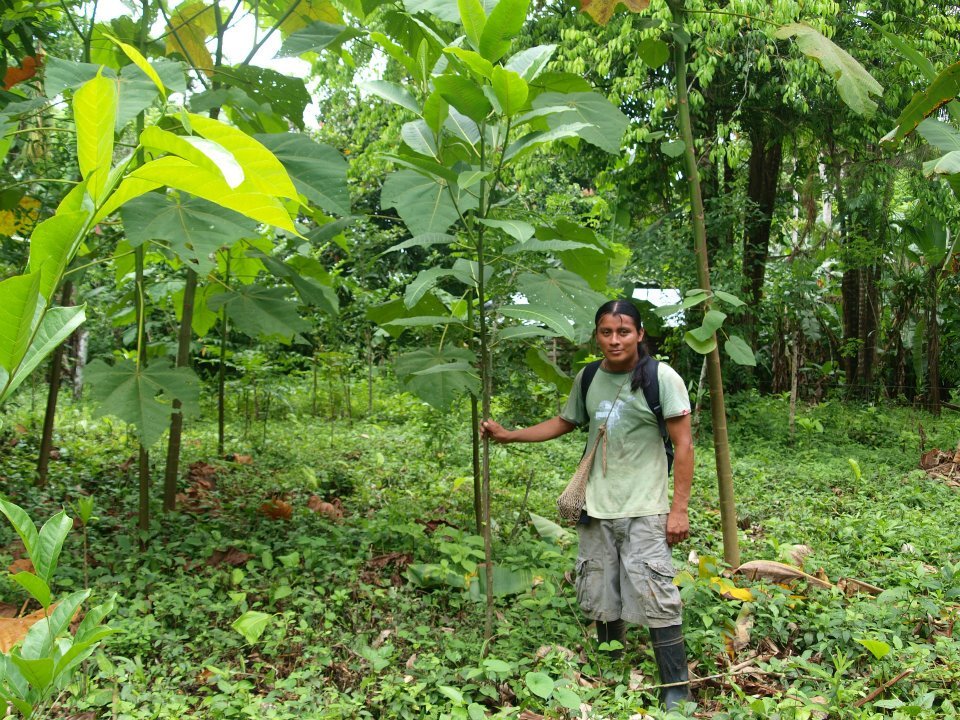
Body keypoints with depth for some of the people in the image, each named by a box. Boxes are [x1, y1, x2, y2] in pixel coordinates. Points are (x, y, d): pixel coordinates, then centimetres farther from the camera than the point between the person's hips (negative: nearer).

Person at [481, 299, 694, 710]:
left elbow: (683, 445, -9)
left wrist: (679, 508, -12)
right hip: (597, 508, 5)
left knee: (654, 598, -9)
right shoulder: (588, 379, 5)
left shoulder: (662, 378, -10)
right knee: (598, 596, 13)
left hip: (643, 510, -5)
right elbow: (563, 423, 20)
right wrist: (508, 435, 15)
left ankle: (676, 693, 4)